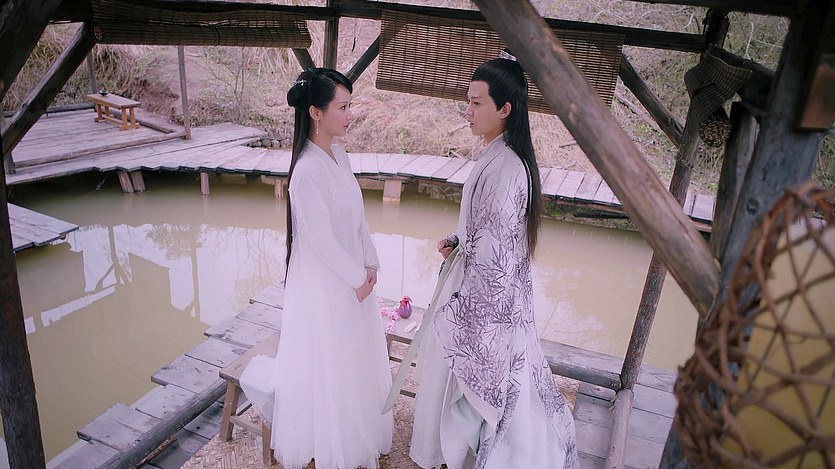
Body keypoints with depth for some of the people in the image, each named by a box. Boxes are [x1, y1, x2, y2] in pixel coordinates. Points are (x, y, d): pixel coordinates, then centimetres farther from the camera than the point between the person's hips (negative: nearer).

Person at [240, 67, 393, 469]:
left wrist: (370, 264, 3)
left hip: (351, 275, 9)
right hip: (323, 282, -9)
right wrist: (358, 278, -12)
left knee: (355, 358, 23)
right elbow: (321, 240, -24)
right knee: (328, 365, 10)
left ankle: (357, 434, 45)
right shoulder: (307, 170, -26)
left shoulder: (338, 156, 1)